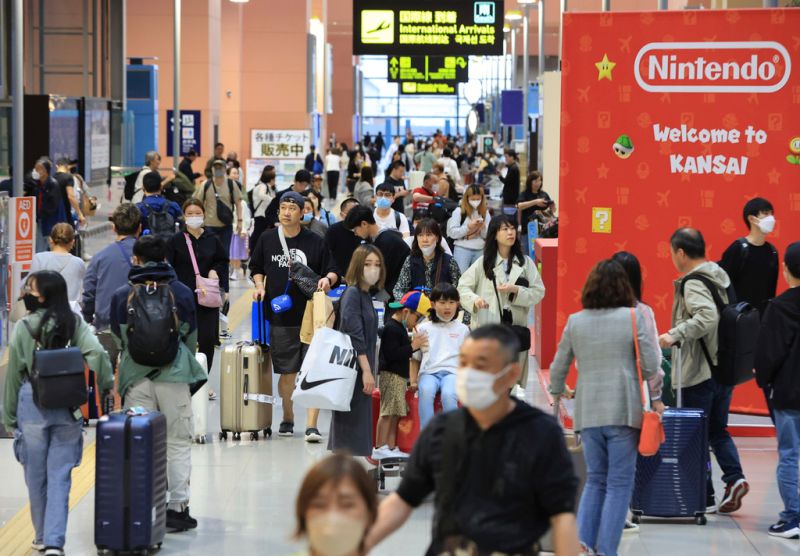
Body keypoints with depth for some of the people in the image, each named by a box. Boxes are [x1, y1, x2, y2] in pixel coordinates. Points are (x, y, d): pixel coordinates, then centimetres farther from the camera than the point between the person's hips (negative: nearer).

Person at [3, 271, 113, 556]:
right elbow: (96, 353, -16)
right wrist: (105, 386, 0)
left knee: (36, 477, 12)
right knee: (60, 476, 3)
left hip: (33, 407, -2)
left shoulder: (24, 328, -7)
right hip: (68, 410, 2)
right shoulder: (75, 324, -2)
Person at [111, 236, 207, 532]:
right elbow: (191, 336, 11)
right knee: (178, 442, 5)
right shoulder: (182, 292, 3)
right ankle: (178, 507, 3)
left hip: (136, 378, 1)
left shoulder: (121, 296, 3)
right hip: (173, 375, -1)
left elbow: (118, 338, 12)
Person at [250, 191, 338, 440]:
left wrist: (327, 279, -17)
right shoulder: (267, 239, 6)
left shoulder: (315, 241, 0)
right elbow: (256, 268, 19)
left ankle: (312, 425, -8)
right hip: (279, 316, 2)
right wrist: (260, 286, 1)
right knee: (286, 371, 10)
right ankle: (288, 417, 29)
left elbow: (332, 271, 4)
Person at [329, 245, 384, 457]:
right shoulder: (352, 294, -14)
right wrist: (367, 370, -21)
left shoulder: (366, 295, 13)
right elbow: (354, 336, -19)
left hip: (363, 367, 9)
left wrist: (369, 370, 16)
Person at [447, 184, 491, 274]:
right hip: (462, 249, -4)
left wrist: (483, 227, -12)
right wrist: (468, 226, -17)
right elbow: (453, 233, -9)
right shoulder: (459, 211, -3)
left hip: (480, 251, 4)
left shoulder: (485, 212, 9)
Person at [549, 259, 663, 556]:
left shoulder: (575, 322, 7)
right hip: (624, 410, -3)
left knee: (595, 480, 16)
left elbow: (558, 366, 16)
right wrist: (656, 398, 10)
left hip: (588, 412, 3)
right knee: (619, 484, 3)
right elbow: (651, 364, -4)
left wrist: (558, 391, 35)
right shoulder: (635, 317, -4)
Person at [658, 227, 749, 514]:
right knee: (717, 430, 17)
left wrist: (675, 335, -30)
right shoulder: (719, 279, 11)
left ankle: (704, 497, 7)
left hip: (699, 372, -8)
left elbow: (707, 316, -31)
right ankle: (734, 477, -2)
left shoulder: (693, 284, -16)